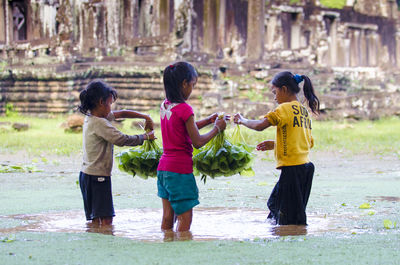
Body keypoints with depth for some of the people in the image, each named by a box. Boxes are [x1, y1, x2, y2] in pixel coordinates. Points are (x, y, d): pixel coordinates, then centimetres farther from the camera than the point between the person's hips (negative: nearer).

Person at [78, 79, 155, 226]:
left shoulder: (91, 118, 11)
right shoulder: (100, 123, -18)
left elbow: (121, 113, 18)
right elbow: (121, 139, -20)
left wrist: (145, 117, 15)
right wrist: (145, 137, -7)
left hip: (87, 175, 10)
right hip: (98, 176, -10)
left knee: (96, 219, 10)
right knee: (106, 218, -11)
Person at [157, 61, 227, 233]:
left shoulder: (165, 105, 8)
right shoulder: (184, 109, -16)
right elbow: (198, 142, -11)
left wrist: (208, 120, 18)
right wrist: (217, 128, 2)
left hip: (163, 167, 8)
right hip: (180, 169, -8)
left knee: (167, 217, 11)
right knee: (185, 218, 0)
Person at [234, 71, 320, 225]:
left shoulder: (286, 108, -11)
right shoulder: (304, 111, 15)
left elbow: (260, 125, -22)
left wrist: (242, 120, -1)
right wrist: (275, 145, 21)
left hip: (292, 168, -9)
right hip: (305, 166, 9)